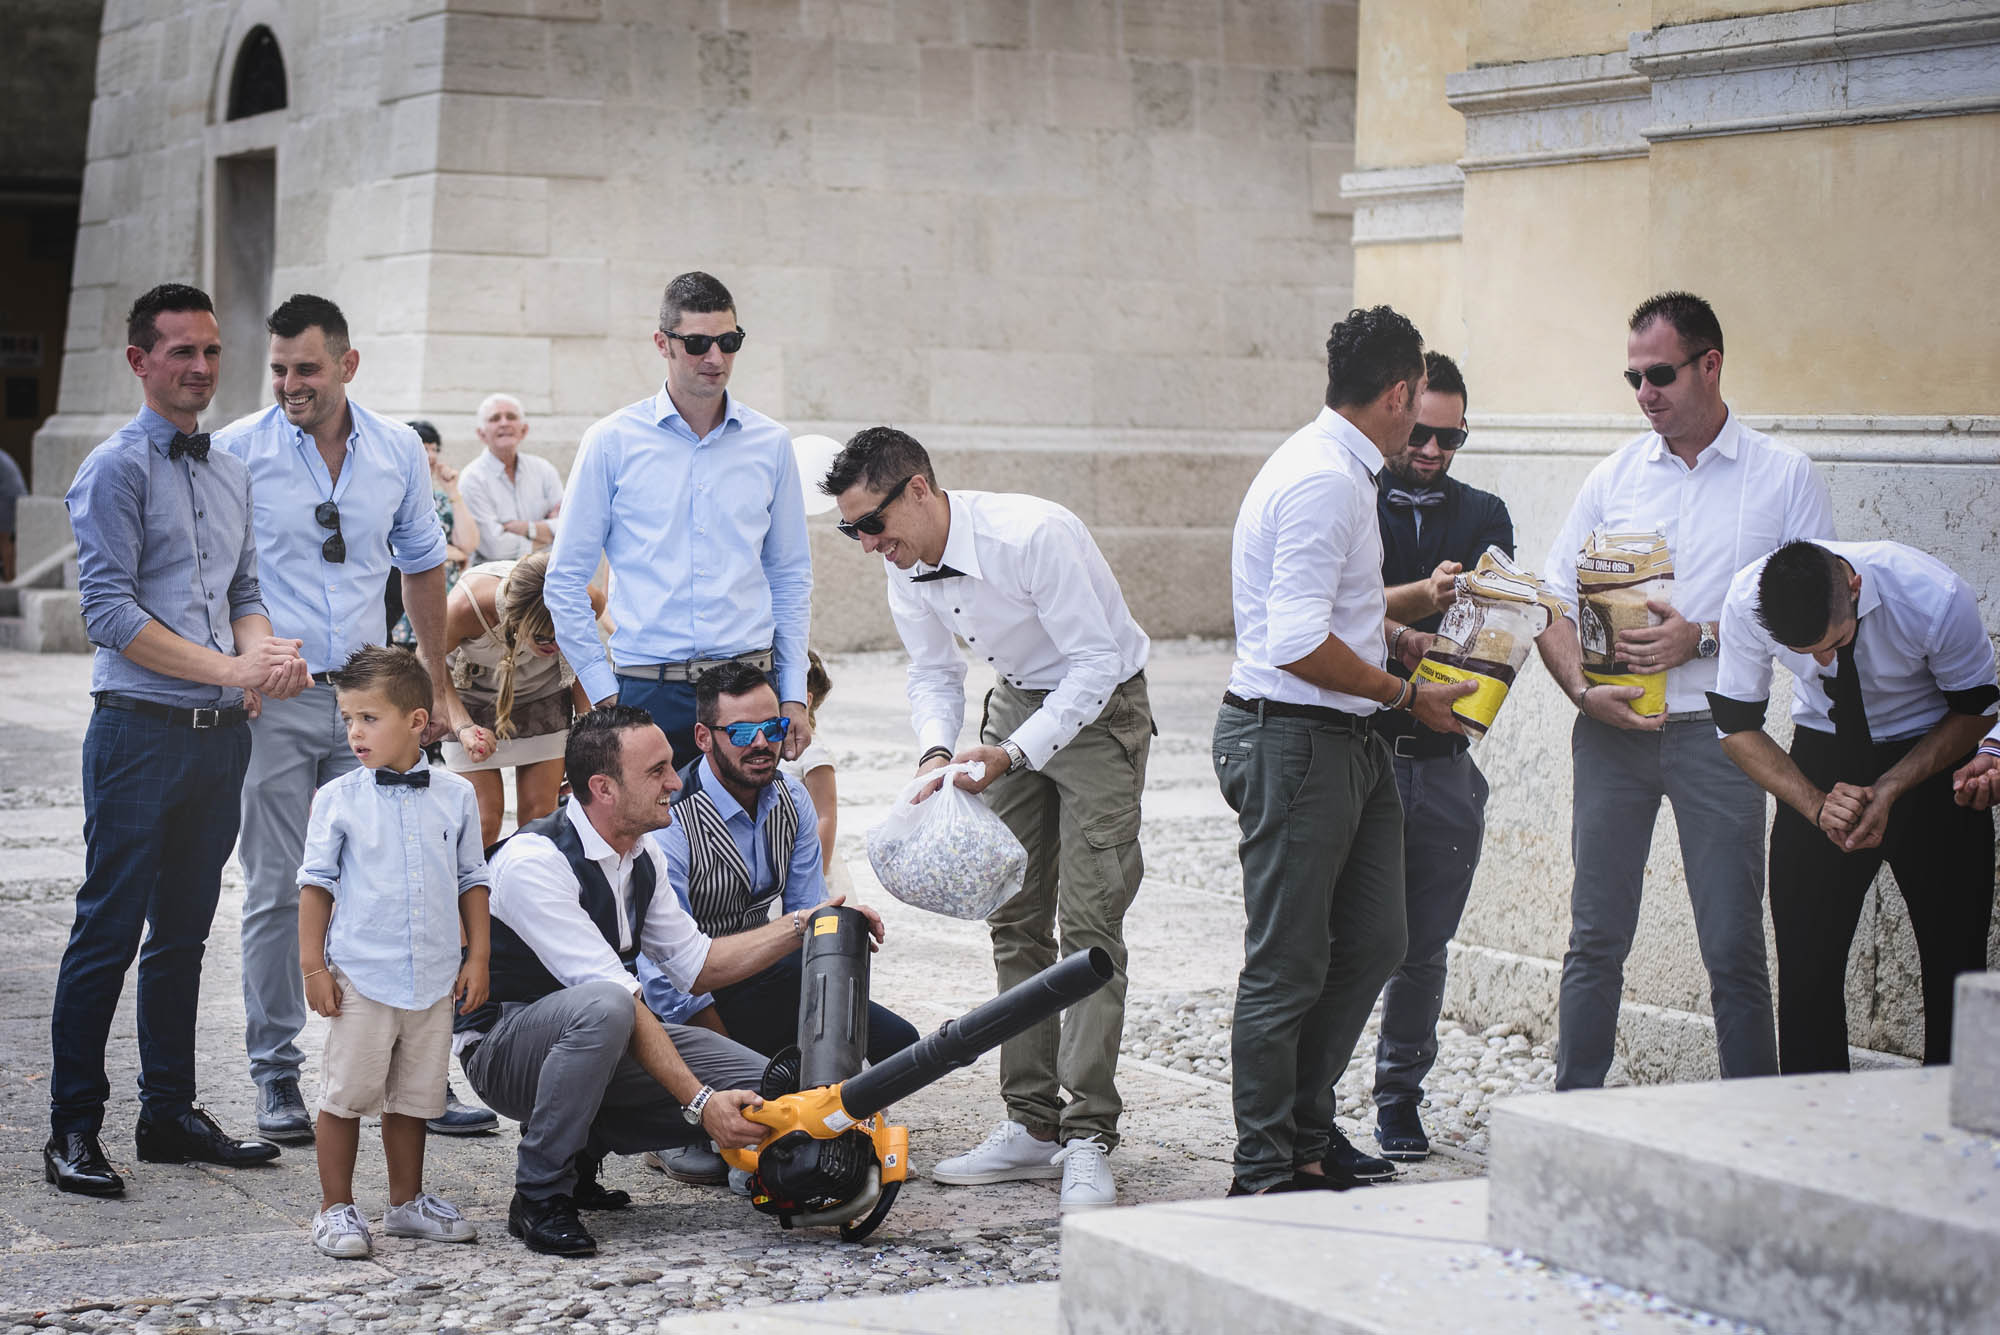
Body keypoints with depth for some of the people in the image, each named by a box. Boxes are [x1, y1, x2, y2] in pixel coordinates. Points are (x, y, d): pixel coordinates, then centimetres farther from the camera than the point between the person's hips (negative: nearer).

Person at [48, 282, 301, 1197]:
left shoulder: (231, 476, 16)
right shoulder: (116, 469, -7)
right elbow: (110, 612, -14)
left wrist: (265, 650, -5)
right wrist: (229, 668, -18)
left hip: (222, 736, 7)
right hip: (141, 732, -7)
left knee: (185, 933, 13)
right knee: (110, 932, -4)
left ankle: (169, 1113, 22)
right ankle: (73, 1129, 2)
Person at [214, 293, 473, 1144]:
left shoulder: (397, 452, 6)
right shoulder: (236, 453, -4)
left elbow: (421, 565, 18)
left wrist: (437, 685, 19)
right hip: (273, 700, -3)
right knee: (278, 891, -1)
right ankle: (275, 1072, 8)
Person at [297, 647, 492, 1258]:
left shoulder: (455, 796, 2)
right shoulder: (338, 799, -4)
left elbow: (472, 881, 10)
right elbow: (316, 884, 0)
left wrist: (477, 958, 6)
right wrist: (313, 965, -4)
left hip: (433, 977, 3)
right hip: (360, 975, -2)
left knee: (415, 1095, 12)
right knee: (348, 1094, 1)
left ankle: (407, 1201, 26)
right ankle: (335, 1209, 11)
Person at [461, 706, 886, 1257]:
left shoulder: (644, 855, 3)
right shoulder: (533, 861, -25)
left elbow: (693, 964, 14)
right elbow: (614, 993, -30)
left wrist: (802, 926, 4)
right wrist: (700, 1102, -33)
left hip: (604, 1042, 8)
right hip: (503, 1047, -8)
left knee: (764, 1089, -9)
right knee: (602, 1007, -40)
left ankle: (579, 1151, 7)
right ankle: (539, 1193, -22)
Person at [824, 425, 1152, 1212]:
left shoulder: (1031, 535, -30)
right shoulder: (904, 565, -7)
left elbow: (1095, 661, -26)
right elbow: (933, 674, 6)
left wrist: (1014, 753, -31)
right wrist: (937, 750, -14)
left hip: (1099, 709, -7)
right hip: (1018, 701, 8)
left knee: (1089, 921, -13)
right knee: (1014, 919, 5)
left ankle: (1087, 1140, -13)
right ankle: (1031, 1127, 11)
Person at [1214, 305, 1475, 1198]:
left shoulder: (1342, 471, 15)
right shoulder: (1324, 480, -18)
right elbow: (1300, 644, -24)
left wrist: (1410, 602, 36)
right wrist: (1408, 697, -14)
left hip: (1347, 742, 10)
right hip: (1292, 744, -10)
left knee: (1373, 942, 13)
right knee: (1288, 968, -2)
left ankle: (1304, 1142, 23)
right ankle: (1265, 1176, 8)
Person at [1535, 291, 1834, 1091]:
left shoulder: (1785, 477, 2)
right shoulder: (1613, 479, 10)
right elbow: (1554, 605, 9)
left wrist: (1702, 638, -12)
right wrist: (1582, 689, -9)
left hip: (1717, 728, -2)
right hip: (1613, 728, 3)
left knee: (1733, 947, -1)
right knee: (1596, 939, 6)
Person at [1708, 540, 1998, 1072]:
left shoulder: (1938, 598, -29)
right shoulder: (1747, 601, -23)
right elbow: (1736, 727, -9)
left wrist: (1890, 790, -22)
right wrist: (1817, 805, -21)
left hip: (1932, 753, -1)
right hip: (1822, 757, 2)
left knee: (1954, 961, -6)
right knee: (1805, 967, -5)